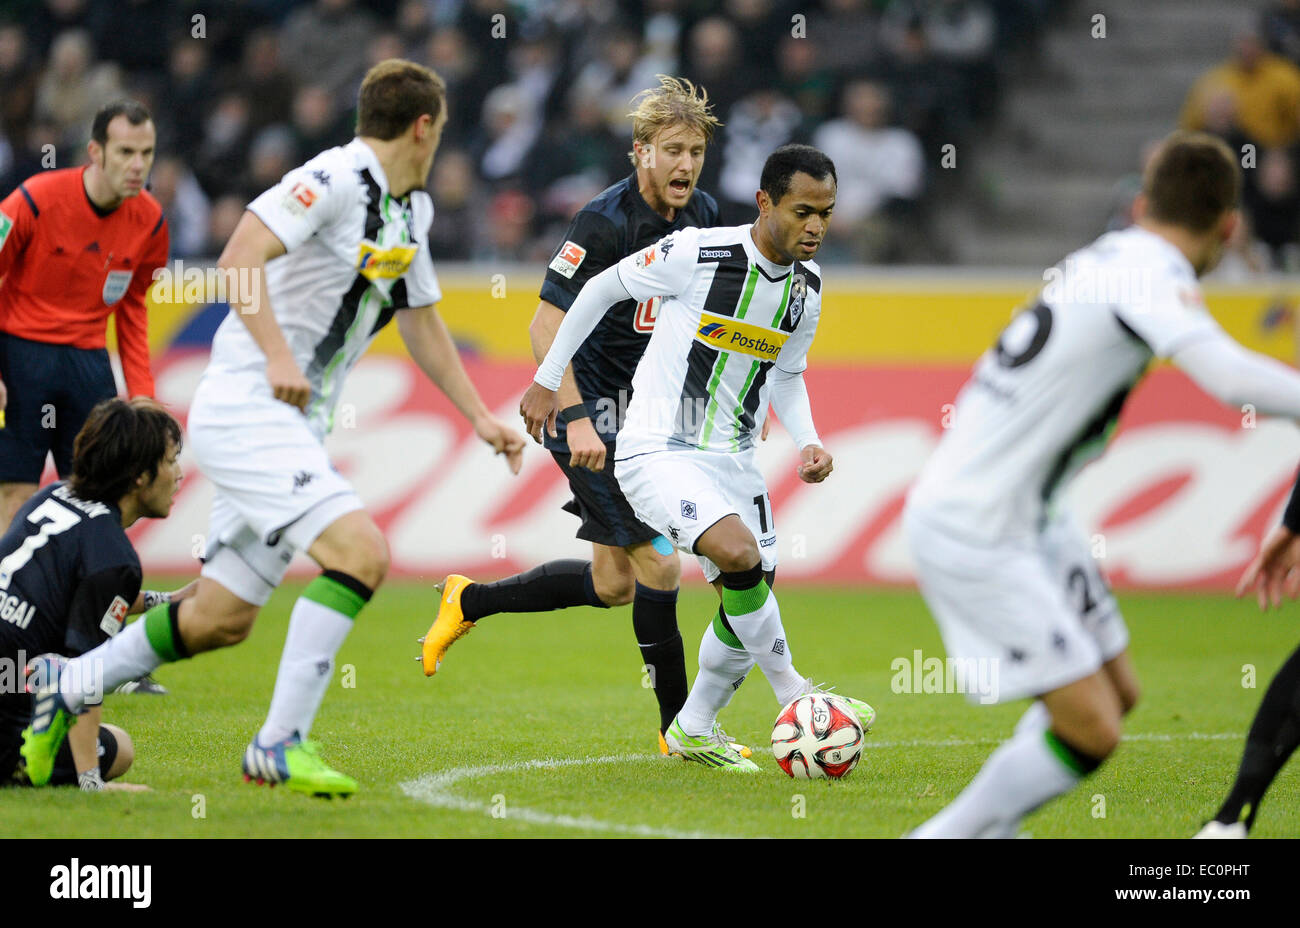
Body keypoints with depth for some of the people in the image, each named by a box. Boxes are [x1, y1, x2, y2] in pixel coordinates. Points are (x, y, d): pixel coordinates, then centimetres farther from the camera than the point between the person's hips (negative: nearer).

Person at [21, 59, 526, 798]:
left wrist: (480, 417, 24)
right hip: (246, 412, -10)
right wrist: (277, 355, -32)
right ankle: (281, 744, -20)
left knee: (223, 619, 10)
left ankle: (66, 691, 26)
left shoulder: (413, 210, 16)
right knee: (360, 553, -23)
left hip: (296, 428, 10)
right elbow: (240, 258, -24)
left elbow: (422, 321, 28)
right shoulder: (336, 180, -14)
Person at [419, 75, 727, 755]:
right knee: (657, 561, -13)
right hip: (593, 410, -8)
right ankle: (678, 727, -2)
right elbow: (546, 325, -22)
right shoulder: (604, 222, -20)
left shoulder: (703, 215, 2)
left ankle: (469, 602, 32)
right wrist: (575, 418, -29)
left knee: (613, 585, 13)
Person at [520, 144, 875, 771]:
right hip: (657, 452, -7)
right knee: (739, 554, -29)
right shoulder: (695, 254, -18)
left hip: (732, 458, 7)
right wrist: (547, 380, 3)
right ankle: (792, 691, -12)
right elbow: (601, 289, -3)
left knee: (749, 603, 10)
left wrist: (807, 442, 1)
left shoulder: (807, 285, 2)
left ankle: (693, 730, 32)